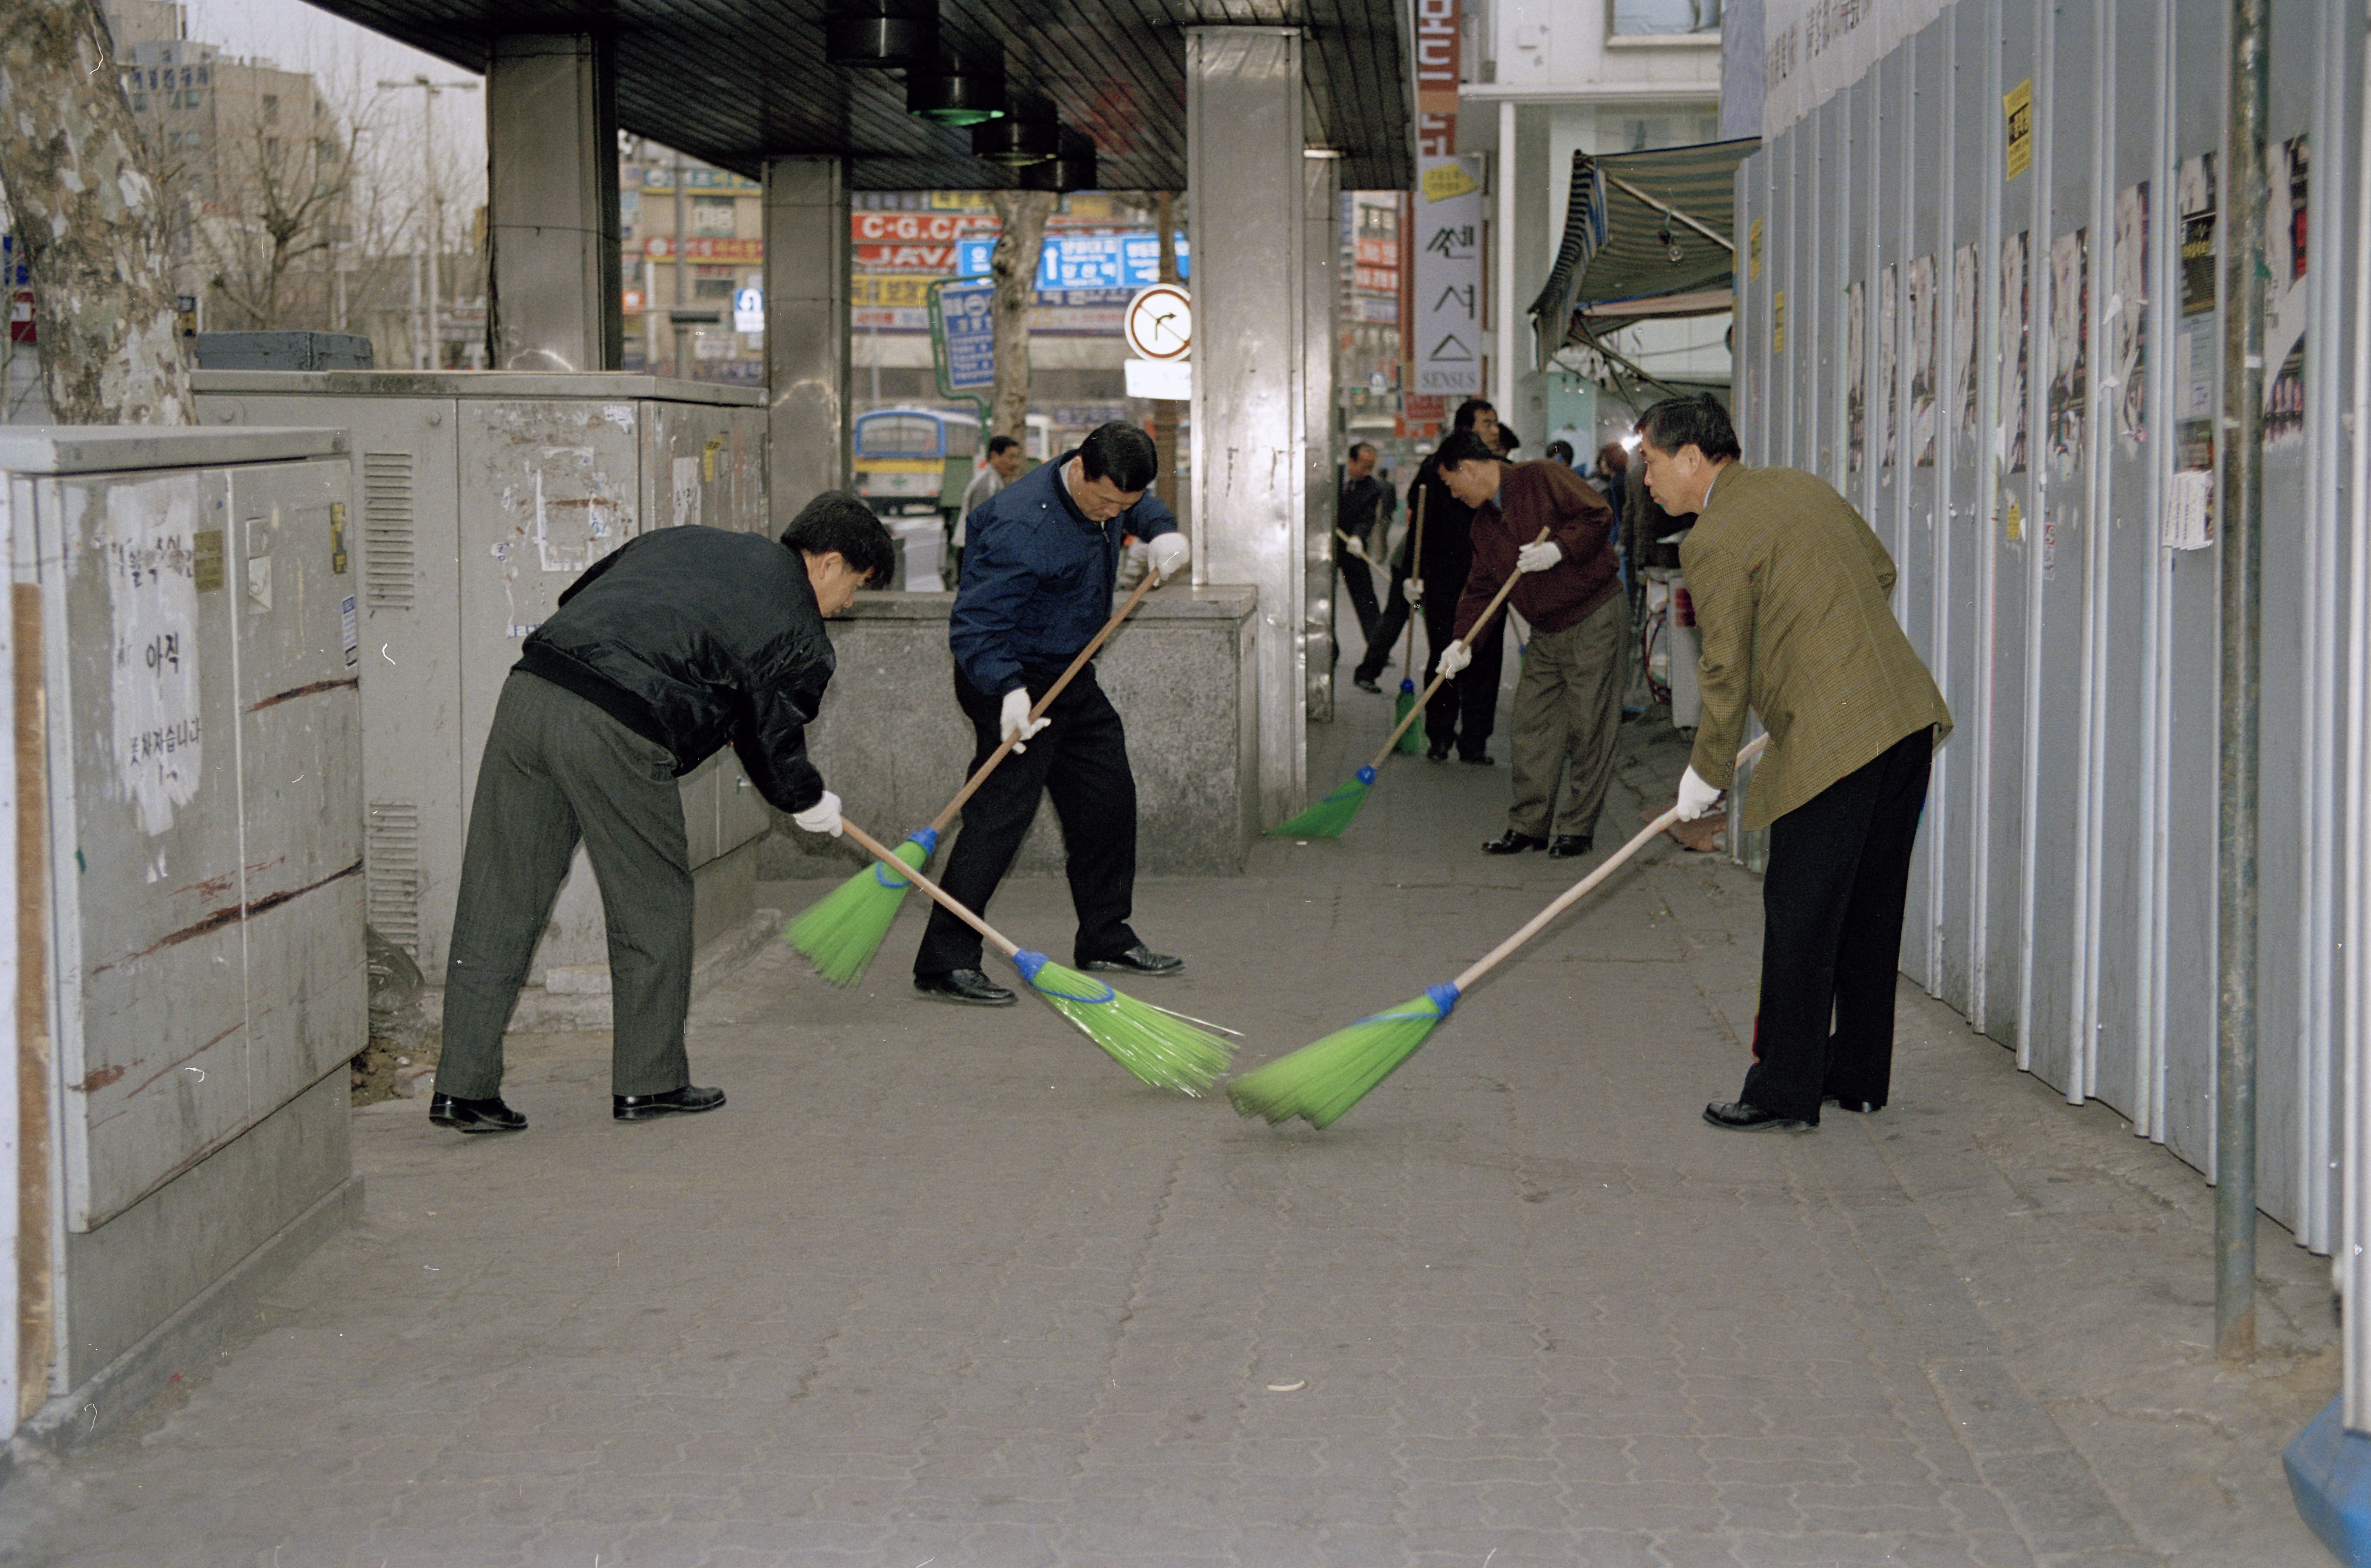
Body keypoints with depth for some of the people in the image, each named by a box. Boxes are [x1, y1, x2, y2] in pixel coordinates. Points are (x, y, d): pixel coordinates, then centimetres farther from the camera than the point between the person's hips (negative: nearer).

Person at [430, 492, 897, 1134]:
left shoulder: (685, 541, 27)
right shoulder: (801, 639, 9)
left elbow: (576, 596, 30)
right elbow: (774, 742, 16)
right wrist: (811, 804, 36)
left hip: (528, 690, 7)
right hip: (618, 733, -6)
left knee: (497, 901, 9)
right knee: (653, 907, 13)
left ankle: (463, 1087, 12)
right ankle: (649, 1082, 22)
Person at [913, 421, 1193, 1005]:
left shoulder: (1109, 491, -3)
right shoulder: (1022, 528, -30)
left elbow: (1143, 508, 24)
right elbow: (972, 627, -30)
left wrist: (1162, 533, 1)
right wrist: (1009, 691, -43)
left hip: (1071, 677, 9)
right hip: (1010, 678, -9)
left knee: (1108, 799, 14)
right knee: (1002, 811, -17)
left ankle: (1105, 939, 30)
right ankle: (945, 963, -17)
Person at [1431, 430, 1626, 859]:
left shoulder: (1542, 478, -11)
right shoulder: (1483, 522, 12)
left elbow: (1597, 515, -15)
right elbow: (1481, 588, 12)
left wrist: (1559, 549, -26)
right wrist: (1463, 640, 0)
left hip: (1596, 621, -8)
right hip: (1546, 633, 8)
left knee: (1587, 728, -3)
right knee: (1532, 729, 6)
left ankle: (1578, 829, 4)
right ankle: (1528, 825, 14)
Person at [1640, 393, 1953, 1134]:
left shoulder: (1713, 540, -9)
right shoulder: (1803, 486, 16)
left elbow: (1727, 675, -7)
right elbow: (1881, 572, 26)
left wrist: (1707, 775, 5)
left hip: (1832, 741, -9)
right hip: (1909, 717, 9)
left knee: (1799, 915, 0)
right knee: (1868, 907, 16)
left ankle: (1785, 1092, 5)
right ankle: (1858, 1073, 24)